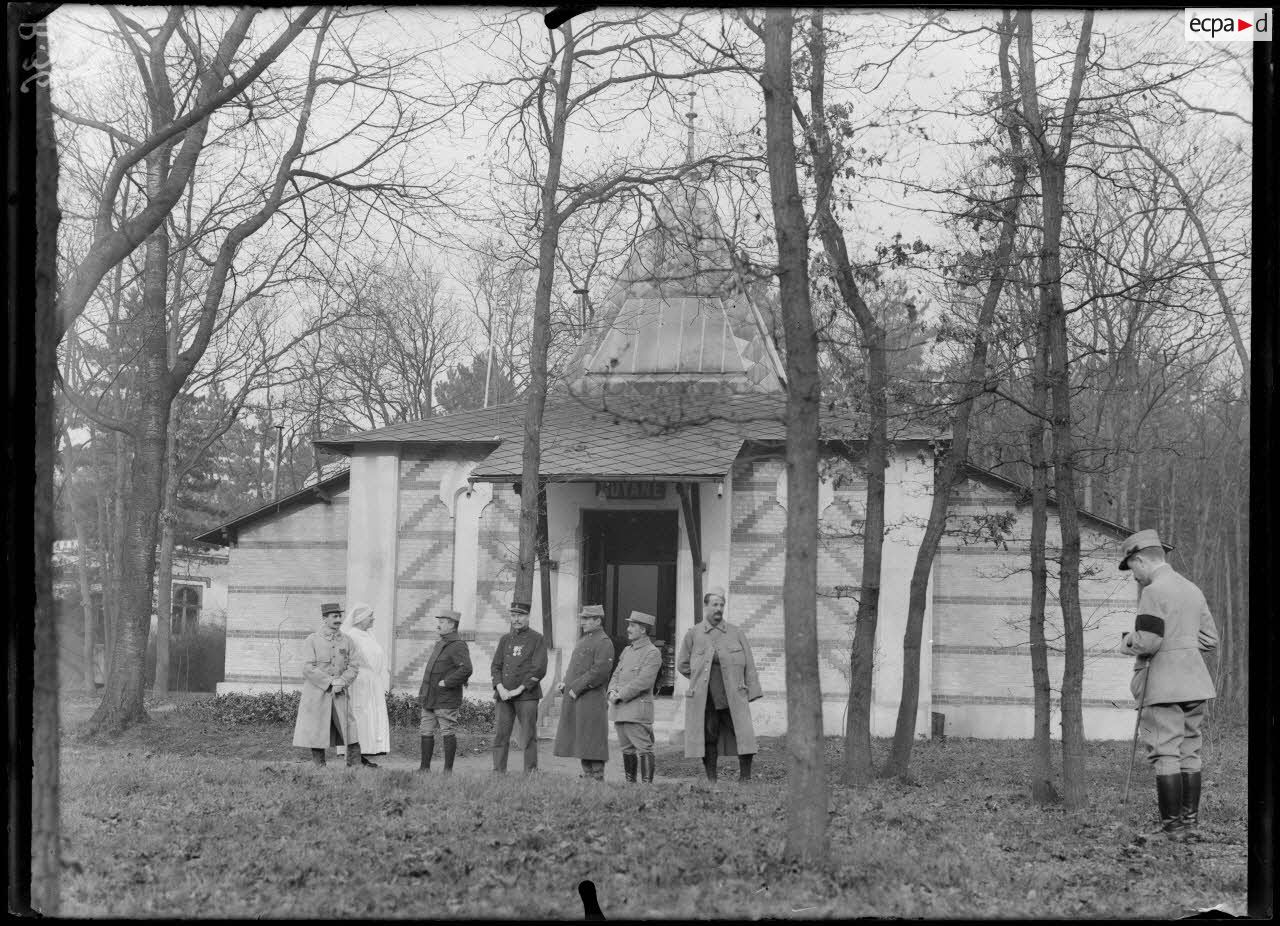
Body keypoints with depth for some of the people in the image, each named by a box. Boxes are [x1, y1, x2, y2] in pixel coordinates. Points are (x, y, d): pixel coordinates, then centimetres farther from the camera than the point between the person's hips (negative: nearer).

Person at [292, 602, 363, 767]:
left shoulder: (347, 641, 8)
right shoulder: (311, 641, -1)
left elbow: (352, 668, 1)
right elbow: (308, 668, -10)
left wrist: (341, 683, -16)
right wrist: (331, 682, -16)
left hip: (340, 696, 2)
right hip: (316, 696, -2)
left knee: (353, 735, -6)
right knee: (317, 736, 1)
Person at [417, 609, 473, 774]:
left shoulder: (458, 646, -12)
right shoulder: (440, 644, 17)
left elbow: (466, 669, -26)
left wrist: (446, 683, -21)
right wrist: (423, 695, 20)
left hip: (446, 700, -9)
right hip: (430, 698, 9)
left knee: (447, 733, -3)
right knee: (425, 732, 9)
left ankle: (448, 769, 1)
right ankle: (425, 767, 15)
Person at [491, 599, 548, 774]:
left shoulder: (537, 639, 1)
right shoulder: (505, 639, 15)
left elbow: (539, 669, -8)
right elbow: (495, 666, 10)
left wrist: (519, 689, -12)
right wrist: (500, 688, -7)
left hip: (526, 695, -4)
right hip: (504, 695, 4)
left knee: (529, 737, -3)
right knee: (500, 735, 0)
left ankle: (531, 773, 0)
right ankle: (498, 773, 3)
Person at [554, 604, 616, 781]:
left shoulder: (603, 642, -10)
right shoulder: (584, 640, 20)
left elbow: (600, 671, -20)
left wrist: (577, 687, -19)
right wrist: (565, 683, 8)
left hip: (591, 700, -9)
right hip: (575, 700, 9)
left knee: (592, 743, -7)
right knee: (581, 741, 11)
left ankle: (597, 779, -5)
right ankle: (587, 775, 16)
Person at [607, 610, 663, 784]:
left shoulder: (652, 653, -7)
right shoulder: (627, 650, 19)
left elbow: (643, 682, -15)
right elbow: (616, 675, 18)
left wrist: (621, 695, -14)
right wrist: (612, 692, -3)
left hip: (638, 709, -8)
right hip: (620, 710, 8)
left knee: (643, 748, -10)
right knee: (627, 749, 11)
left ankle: (647, 784, -12)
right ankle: (630, 783, 17)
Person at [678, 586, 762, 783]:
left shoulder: (736, 633, 8)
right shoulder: (693, 634, 6)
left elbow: (749, 666, 8)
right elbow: (682, 665, 16)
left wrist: (750, 692, 2)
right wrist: (702, 679, 10)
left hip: (733, 698, 0)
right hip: (704, 699, 0)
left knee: (744, 735, -9)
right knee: (709, 738, 0)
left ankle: (745, 778, -4)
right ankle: (711, 780, 6)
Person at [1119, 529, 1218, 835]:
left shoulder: (1153, 592, -13)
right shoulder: (1193, 590, 13)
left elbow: (1148, 642, -20)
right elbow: (1209, 640, 15)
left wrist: (1129, 642, -1)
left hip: (1163, 687, -8)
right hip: (1194, 682, 8)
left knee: (1164, 753, -4)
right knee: (1189, 751, 12)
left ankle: (1173, 821, -5)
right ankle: (1191, 817, 15)